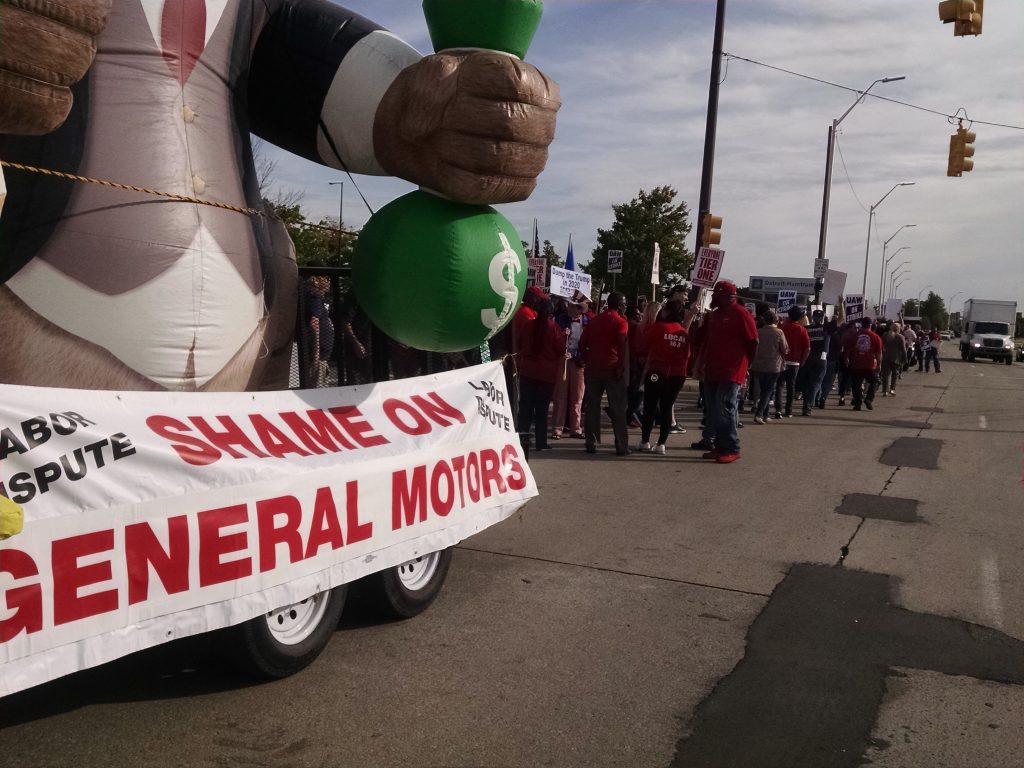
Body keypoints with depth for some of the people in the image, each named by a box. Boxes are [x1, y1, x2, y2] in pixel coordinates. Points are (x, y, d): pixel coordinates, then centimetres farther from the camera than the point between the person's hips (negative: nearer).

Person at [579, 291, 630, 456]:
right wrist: (622, 368, -14)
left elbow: (582, 342, 8)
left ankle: (591, 444, 8)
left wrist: (587, 360, 14)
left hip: (593, 368, 4)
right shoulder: (621, 322, -5)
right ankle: (621, 446, 2)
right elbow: (623, 346, -16)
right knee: (618, 409, 2)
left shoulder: (594, 321, 10)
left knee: (592, 407, 9)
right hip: (612, 369, -4)